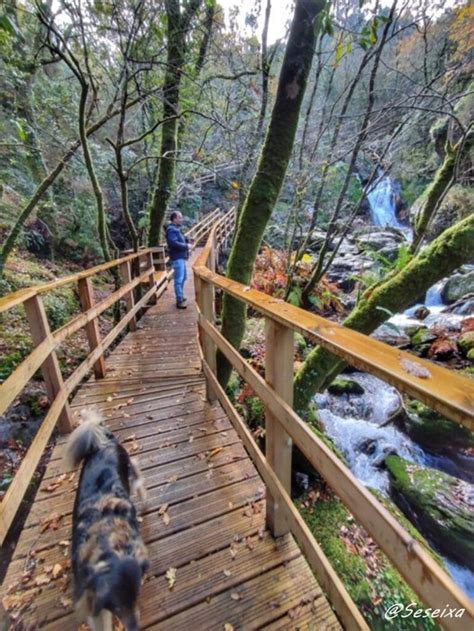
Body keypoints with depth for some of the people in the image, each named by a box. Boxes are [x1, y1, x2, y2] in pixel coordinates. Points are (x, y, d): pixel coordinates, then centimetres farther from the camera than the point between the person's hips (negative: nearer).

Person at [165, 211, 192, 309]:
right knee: (179, 280, -8)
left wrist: (187, 240, 8)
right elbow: (174, 243, -28)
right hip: (177, 258, -11)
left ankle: (180, 297, 32)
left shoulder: (176, 228, 18)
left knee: (183, 277, 19)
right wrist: (186, 246, -19)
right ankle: (179, 301, -3)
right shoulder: (172, 229, -15)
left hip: (181, 257, 11)